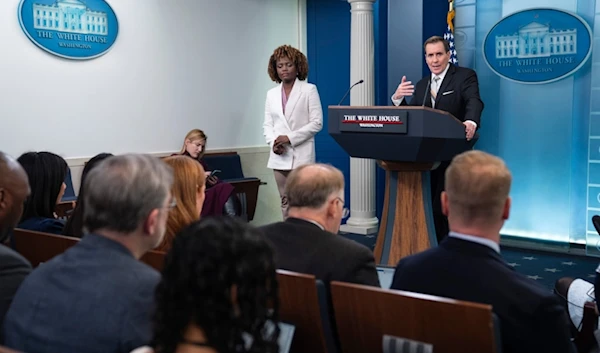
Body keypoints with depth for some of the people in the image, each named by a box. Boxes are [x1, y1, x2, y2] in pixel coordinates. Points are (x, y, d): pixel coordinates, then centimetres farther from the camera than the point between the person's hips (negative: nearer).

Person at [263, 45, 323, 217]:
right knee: (285, 202, 8)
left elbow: (317, 123, -6)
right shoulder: (272, 94, 14)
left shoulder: (309, 90, 1)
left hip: (301, 154, -4)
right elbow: (267, 124, 13)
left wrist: (290, 137, -13)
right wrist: (273, 143, -7)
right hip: (279, 156, 5)